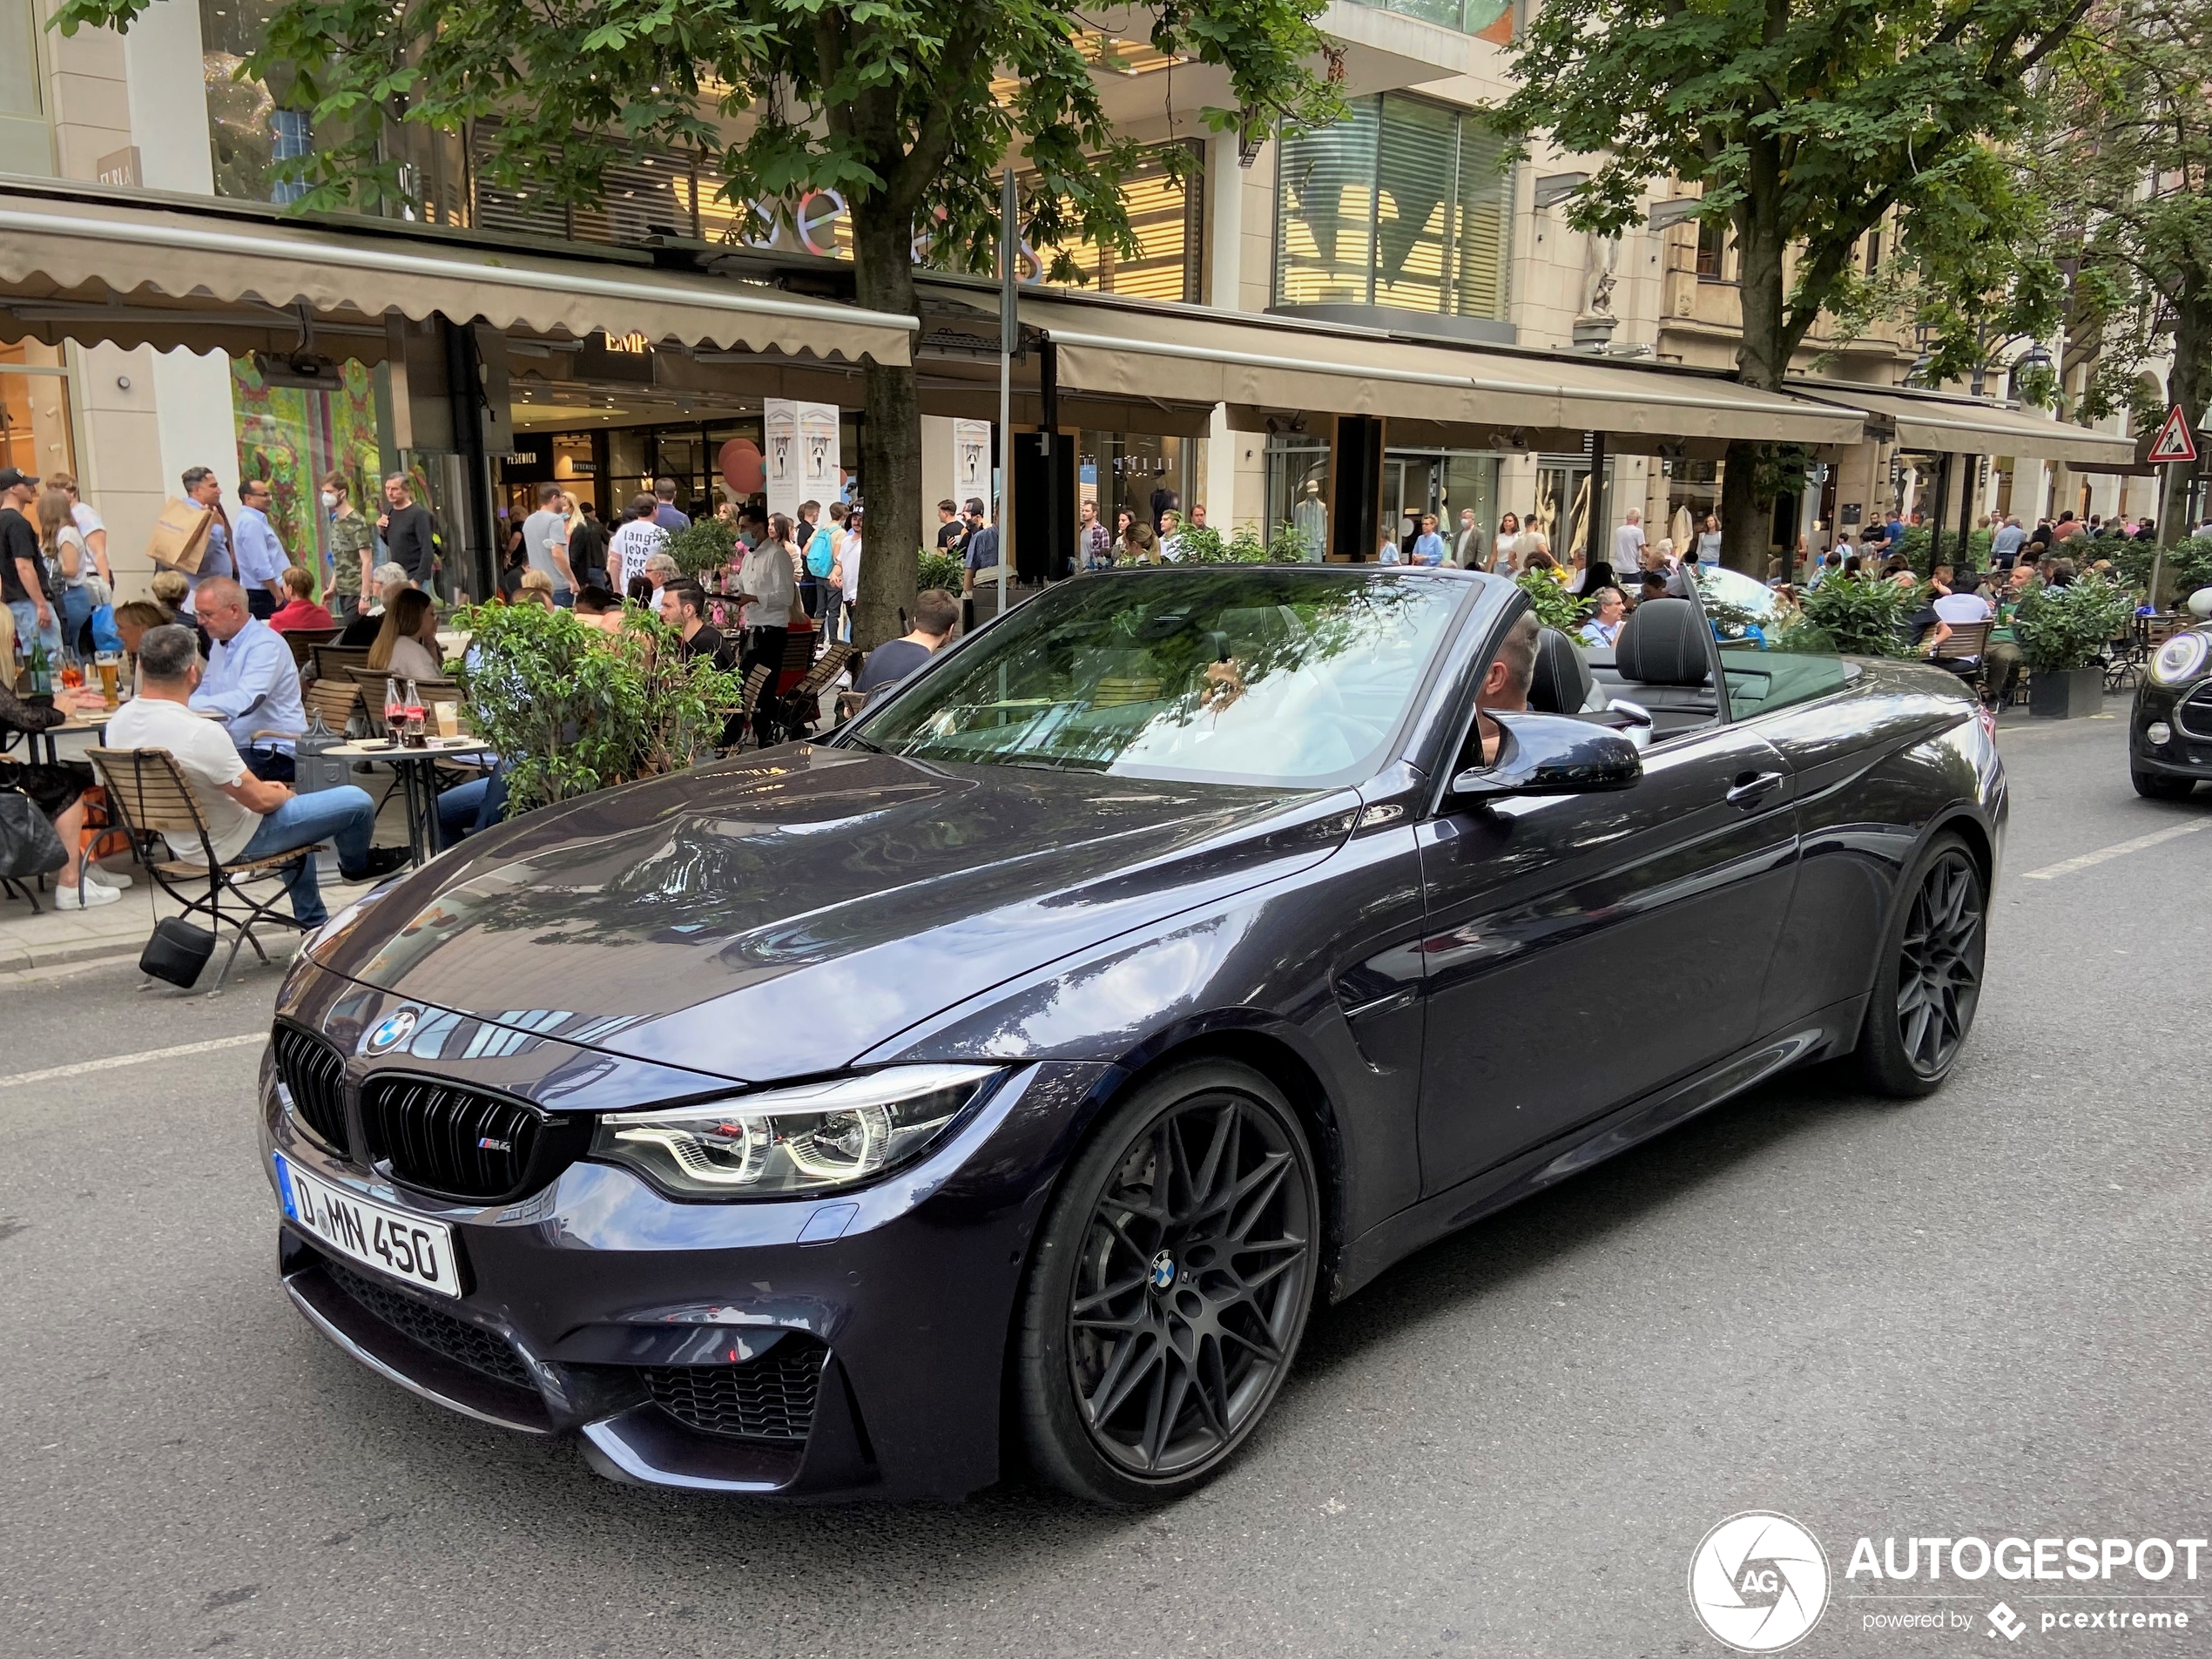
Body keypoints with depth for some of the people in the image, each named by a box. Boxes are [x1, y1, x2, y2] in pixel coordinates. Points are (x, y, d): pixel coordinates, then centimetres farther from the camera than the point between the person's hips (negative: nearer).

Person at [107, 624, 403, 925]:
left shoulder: (118, 722, -6)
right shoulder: (201, 733, -33)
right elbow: (261, 800, -22)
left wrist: (259, 786, 12)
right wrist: (284, 795, 1)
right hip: (235, 843, -9)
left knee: (291, 805, 35)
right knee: (357, 802, -2)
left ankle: (313, 922, 42)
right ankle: (357, 864, 32)